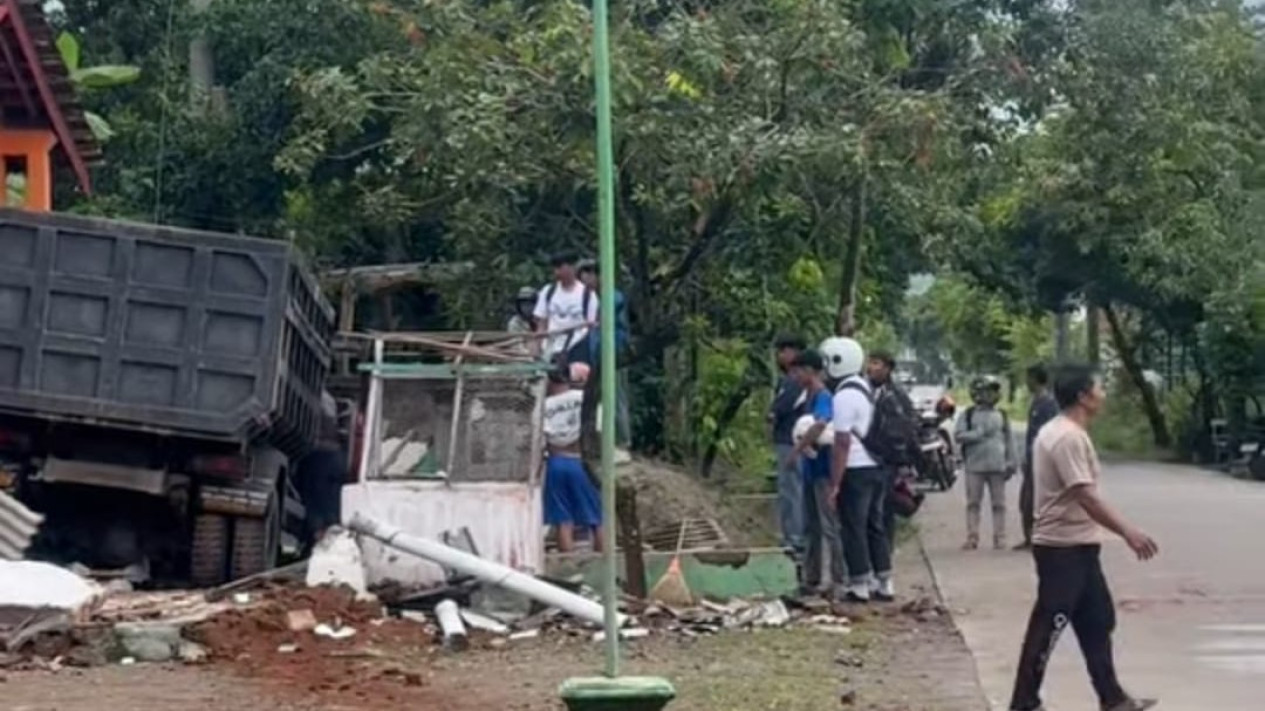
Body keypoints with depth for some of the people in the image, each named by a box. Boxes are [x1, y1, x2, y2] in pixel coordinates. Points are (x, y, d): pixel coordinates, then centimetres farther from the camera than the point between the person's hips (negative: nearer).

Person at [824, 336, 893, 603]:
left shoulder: (844, 396, -15)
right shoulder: (868, 388, 12)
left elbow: (843, 443, -19)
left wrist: (834, 483, -16)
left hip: (856, 470, -8)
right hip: (878, 467, 8)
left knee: (854, 528, -1)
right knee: (875, 526, 14)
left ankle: (860, 586, 2)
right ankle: (884, 583, 17)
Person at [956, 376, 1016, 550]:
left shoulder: (1001, 415, 10)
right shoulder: (968, 415, 4)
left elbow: (1008, 440, 11)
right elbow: (958, 435, -5)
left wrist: (1011, 462, 5)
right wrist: (979, 434, -13)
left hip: (997, 466, 1)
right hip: (975, 466, -1)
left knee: (998, 503, 3)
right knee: (973, 503, 0)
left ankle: (999, 537, 7)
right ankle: (972, 537, 2)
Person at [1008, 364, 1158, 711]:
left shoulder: (1061, 432, 12)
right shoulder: (1068, 437, -21)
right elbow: (1086, 497, -27)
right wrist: (1128, 533, -28)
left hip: (1077, 546, 11)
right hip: (1064, 548, -11)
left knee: (1097, 621, 15)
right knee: (1047, 628, -3)